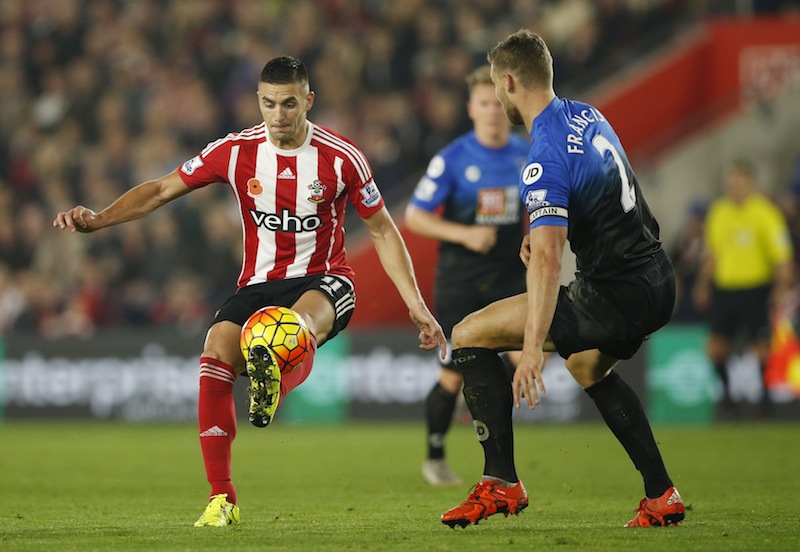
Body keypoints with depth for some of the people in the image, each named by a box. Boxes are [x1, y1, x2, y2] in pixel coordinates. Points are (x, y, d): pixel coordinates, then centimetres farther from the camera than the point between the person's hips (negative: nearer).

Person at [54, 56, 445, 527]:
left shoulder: (341, 157, -6)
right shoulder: (236, 151, -2)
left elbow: (382, 230, 3)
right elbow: (161, 190, 3)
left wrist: (417, 306, 0)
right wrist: (97, 219, -13)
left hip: (324, 281, -1)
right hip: (259, 284, 1)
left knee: (304, 323, -38)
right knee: (217, 349, -25)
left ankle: (274, 383, -68)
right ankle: (222, 500, -20)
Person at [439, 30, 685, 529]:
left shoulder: (546, 160, -21)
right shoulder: (588, 116, 7)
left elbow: (547, 259, -30)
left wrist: (533, 351, -35)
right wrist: (544, 230, 16)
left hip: (617, 296, -9)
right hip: (659, 281, 9)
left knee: (468, 337, -4)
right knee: (589, 367, 37)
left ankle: (501, 483, -6)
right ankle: (662, 496, 32)